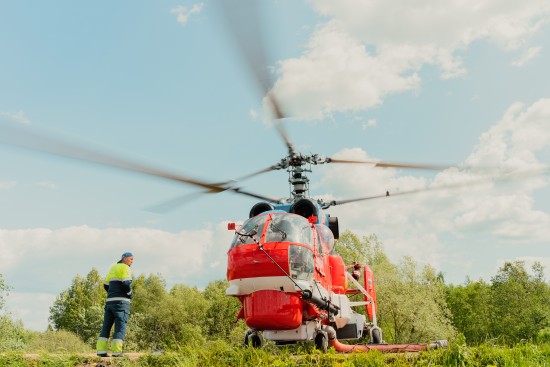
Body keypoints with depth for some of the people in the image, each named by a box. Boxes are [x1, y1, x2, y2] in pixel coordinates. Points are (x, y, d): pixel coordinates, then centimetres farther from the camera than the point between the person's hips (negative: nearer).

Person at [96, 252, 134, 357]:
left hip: (109, 301, 7)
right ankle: (116, 351, -8)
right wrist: (130, 295, -1)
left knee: (106, 326, 9)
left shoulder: (113, 268, 19)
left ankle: (101, 350, 5)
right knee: (120, 327, -4)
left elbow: (106, 285, 19)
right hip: (121, 301, -7)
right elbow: (127, 284, -17)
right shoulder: (125, 268, -6)